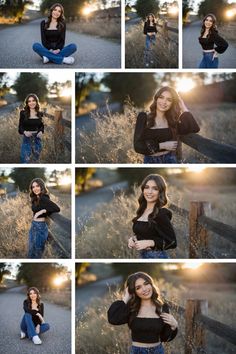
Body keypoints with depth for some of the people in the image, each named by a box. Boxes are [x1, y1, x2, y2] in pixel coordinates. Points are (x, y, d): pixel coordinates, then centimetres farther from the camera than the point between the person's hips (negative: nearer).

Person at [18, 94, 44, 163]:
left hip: (37, 139, 3)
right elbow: (20, 127, -3)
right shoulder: (23, 113, -5)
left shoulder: (40, 114, 4)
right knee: (25, 161, -7)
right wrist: (24, 132, -24)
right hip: (27, 139, -3)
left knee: (36, 160, 12)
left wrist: (41, 131, -11)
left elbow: (42, 126, 11)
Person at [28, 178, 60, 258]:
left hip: (40, 227, -9)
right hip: (33, 226, 9)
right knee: (31, 254, 16)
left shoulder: (44, 199, -16)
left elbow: (57, 208, -26)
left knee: (37, 255, 0)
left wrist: (42, 211, -22)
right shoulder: (36, 199, 10)